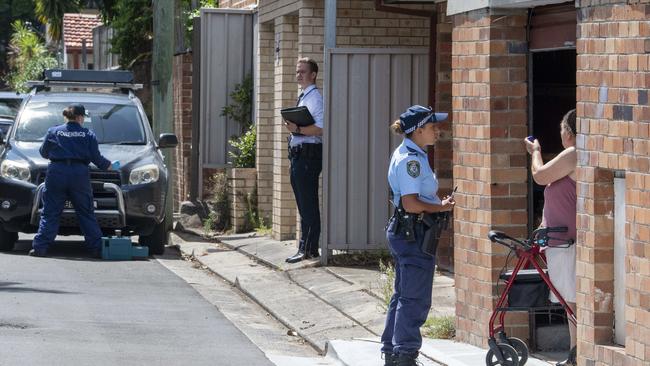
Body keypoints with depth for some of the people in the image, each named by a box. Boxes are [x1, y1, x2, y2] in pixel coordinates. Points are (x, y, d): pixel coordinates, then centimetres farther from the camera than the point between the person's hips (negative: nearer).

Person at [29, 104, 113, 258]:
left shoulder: (53, 132, 6)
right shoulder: (88, 134, 4)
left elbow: (44, 152, 15)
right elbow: (96, 158, 3)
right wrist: (109, 165, 21)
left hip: (56, 173, 0)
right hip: (79, 174, 0)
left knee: (50, 213, 3)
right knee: (86, 213, 8)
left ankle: (40, 247, -5)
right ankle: (96, 248, 7)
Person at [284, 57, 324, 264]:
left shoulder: (315, 98, -11)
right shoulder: (302, 98, 19)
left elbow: (322, 129, -21)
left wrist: (298, 129, -26)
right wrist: (292, 128, 12)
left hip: (309, 155, -10)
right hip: (298, 154, 10)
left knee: (308, 205, -8)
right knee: (303, 205, 14)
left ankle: (308, 249, -7)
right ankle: (306, 248, 20)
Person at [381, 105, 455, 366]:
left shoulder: (408, 155, 15)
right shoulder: (411, 159, -18)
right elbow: (412, 204, -25)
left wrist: (439, 202, 10)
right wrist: (441, 207, -12)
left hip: (404, 232, 11)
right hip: (413, 233, -11)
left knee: (403, 295, 16)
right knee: (415, 299, -6)